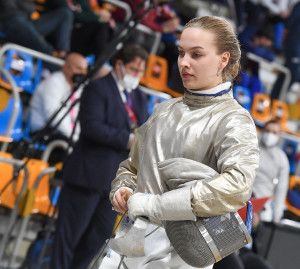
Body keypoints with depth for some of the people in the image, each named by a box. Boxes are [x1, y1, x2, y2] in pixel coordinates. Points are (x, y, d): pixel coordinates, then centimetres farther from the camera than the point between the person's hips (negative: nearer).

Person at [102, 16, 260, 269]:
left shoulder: (233, 120, -7)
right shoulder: (165, 110, 12)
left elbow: (237, 187, -25)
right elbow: (131, 165, 24)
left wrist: (153, 203, -22)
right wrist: (123, 189, 0)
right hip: (132, 238, 5)